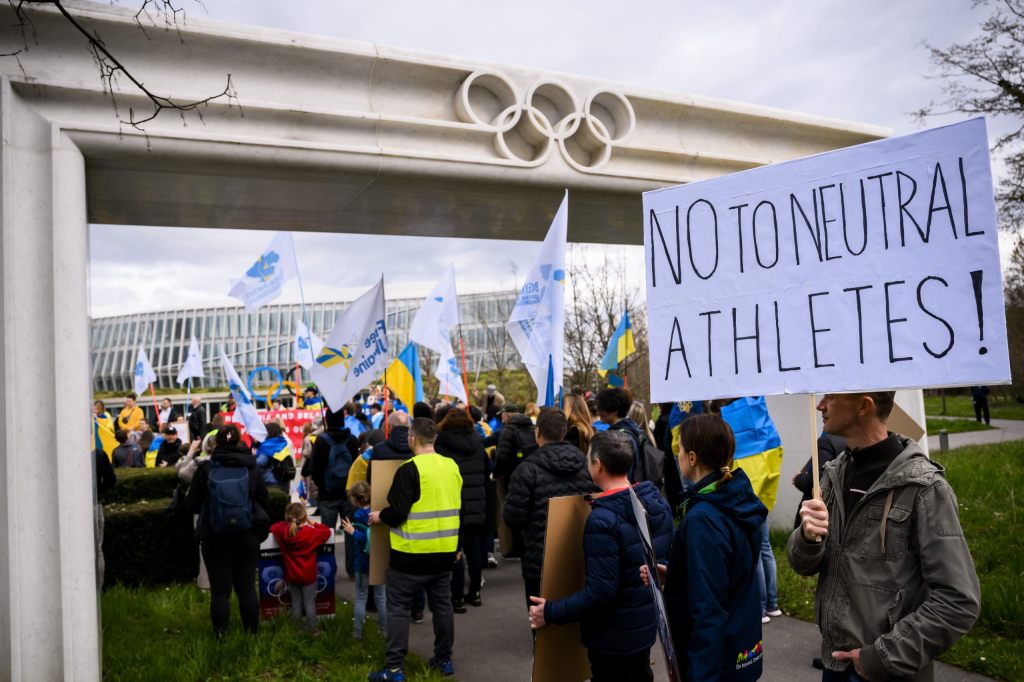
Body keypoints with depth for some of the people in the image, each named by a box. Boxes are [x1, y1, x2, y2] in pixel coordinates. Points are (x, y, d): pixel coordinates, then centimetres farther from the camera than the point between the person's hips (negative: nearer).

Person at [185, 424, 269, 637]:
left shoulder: (206, 470, -9)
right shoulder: (251, 469, -5)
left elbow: (191, 505, -2)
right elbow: (263, 500, 2)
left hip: (215, 538, -1)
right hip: (247, 537, 1)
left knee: (220, 590, 6)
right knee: (247, 588, 9)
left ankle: (221, 636, 9)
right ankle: (252, 634, 16)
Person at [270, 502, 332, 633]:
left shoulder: (282, 532, -11)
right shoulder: (311, 533, -19)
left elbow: (273, 527, 10)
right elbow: (327, 531, -6)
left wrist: (287, 523, 11)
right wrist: (313, 523, -2)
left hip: (291, 576, 3)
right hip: (308, 576, -3)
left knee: (296, 604, 14)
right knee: (309, 604, 6)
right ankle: (312, 630, 11)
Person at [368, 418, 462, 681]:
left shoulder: (409, 470, -17)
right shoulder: (452, 466, 4)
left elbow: (397, 513, -18)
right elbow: (458, 509, 12)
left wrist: (379, 516, 3)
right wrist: (457, 546, 21)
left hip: (412, 552, -6)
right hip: (445, 550, 7)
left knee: (398, 608, 4)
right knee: (442, 605, 16)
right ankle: (444, 659, 26)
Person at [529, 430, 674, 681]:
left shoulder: (602, 520, -28)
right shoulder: (657, 501, -4)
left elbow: (601, 592, -28)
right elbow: (666, 557, 7)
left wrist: (551, 612, -18)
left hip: (614, 634, -7)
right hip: (647, 623, 7)